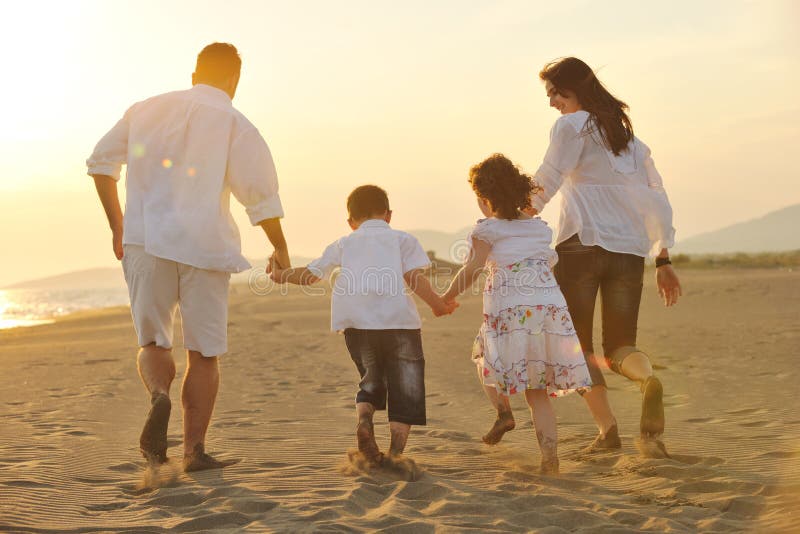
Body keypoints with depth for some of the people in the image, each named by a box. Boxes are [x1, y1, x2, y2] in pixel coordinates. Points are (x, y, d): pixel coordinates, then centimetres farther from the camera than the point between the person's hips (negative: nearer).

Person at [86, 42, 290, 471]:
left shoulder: (147, 109, 11)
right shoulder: (235, 125, 0)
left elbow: (101, 161, 16)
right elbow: (262, 197, -4)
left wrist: (116, 224, 25)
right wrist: (280, 251, 10)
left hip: (144, 240, 2)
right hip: (203, 243, -2)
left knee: (153, 341, 12)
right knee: (204, 352, 8)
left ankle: (159, 396, -19)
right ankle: (194, 449, 6)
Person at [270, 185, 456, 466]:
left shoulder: (344, 243, 22)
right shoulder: (403, 239, 17)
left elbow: (310, 274, 22)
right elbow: (413, 277, 0)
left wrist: (280, 275, 39)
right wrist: (437, 303, 5)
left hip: (355, 323, 3)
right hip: (397, 320, -2)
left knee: (372, 378, 21)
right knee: (405, 384, 5)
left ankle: (364, 418, -8)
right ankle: (396, 451, -5)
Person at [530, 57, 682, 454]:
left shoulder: (571, 126, 1)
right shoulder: (627, 135, 21)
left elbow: (546, 181, -12)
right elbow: (656, 199, 19)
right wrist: (663, 260, 20)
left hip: (580, 245, -5)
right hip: (629, 250, 5)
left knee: (576, 344, 6)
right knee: (619, 347, 9)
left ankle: (607, 429, -8)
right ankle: (649, 380, -25)